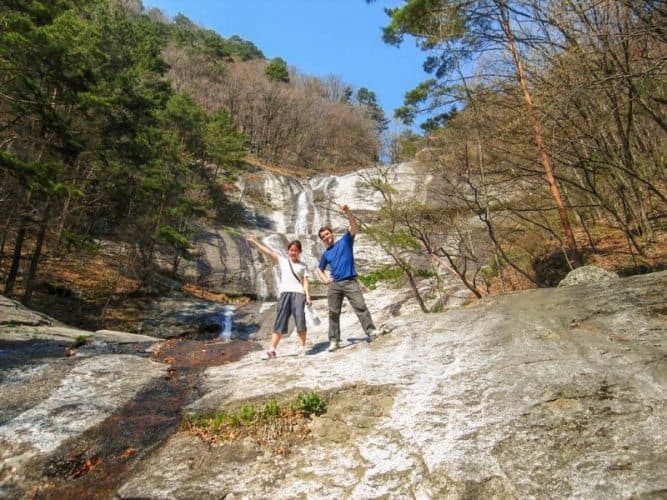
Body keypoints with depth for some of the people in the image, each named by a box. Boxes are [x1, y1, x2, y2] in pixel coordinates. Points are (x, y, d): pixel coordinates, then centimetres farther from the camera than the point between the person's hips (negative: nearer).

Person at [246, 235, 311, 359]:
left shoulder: (303, 266, 15)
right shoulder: (282, 261, 15)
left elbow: (305, 282, 9)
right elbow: (267, 251, 8)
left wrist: (308, 296, -4)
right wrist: (254, 242, 2)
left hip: (299, 293, -1)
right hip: (285, 293, 1)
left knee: (300, 320, -9)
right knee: (280, 322, 0)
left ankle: (302, 347, 3)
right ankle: (271, 350, 0)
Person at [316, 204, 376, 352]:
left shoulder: (345, 241, 8)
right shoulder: (326, 254, 16)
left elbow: (354, 226, -6)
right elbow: (319, 269, 28)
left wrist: (347, 212, -20)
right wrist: (324, 279, 7)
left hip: (350, 282, -3)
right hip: (334, 285, 4)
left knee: (361, 306, -12)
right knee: (333, 313, 3)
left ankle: (371, 331, -11)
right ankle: (334, 340, 8)